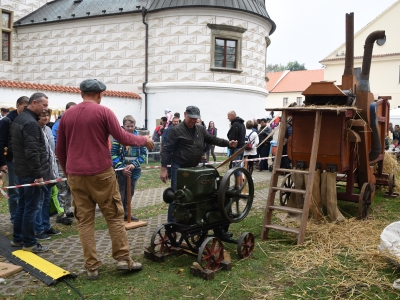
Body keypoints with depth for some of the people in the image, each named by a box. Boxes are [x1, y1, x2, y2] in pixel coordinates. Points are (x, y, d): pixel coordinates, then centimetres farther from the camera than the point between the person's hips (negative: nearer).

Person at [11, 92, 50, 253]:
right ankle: (29, 243, 6)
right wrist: (38, 173, -20)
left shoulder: (19, 119, 15)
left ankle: (17, 238, 26)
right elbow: (32, 151, -24)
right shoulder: (30, 122, -19)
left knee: (22, 205, 17)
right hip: (30, 172, -10)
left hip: (21, 170, 10)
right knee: (31, 207, -2)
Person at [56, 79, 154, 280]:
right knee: (114, 215, 8)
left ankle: (91, 266, 11)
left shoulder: (67, 115, 10)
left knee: (84, 220, 8)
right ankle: (123, 258, 12)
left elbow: (59, 150, 13)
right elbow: (122, 138, -7)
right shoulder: (104, 111, -5)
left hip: (75, 175, 4)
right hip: (101, 173, -4)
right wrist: (144, 140, 8)